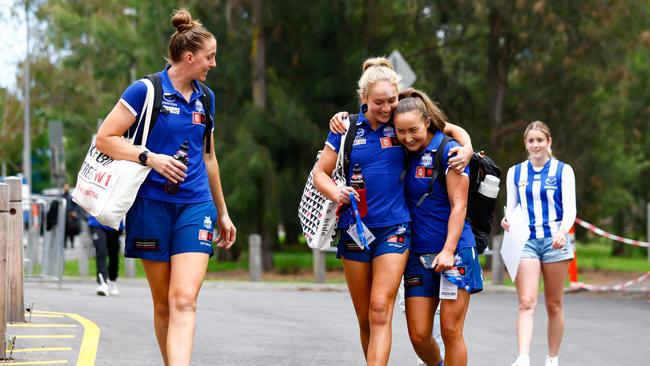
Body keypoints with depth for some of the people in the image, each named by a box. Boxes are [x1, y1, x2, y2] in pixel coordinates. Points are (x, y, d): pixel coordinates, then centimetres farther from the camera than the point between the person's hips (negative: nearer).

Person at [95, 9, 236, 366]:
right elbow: (105, 139, -6)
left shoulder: (205, 98, 12)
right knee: (163, 302, 5)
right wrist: (150, 157, -19)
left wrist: (222, 213, 26)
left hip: (195, 205, 3)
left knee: (184, 300, -14)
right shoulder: (146, 91, -5)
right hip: (152, 205, -3)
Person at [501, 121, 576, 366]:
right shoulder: (515, 173, 11)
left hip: (555, 241, -1)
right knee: (526, 302, -14)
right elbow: (511, 208, 13)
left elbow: (570, 208, -2)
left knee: (554, 304, 6)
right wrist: (507, 221, -10)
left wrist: (562, 231, -21)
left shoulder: (563, 171, 4)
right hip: (525, 241, 1)